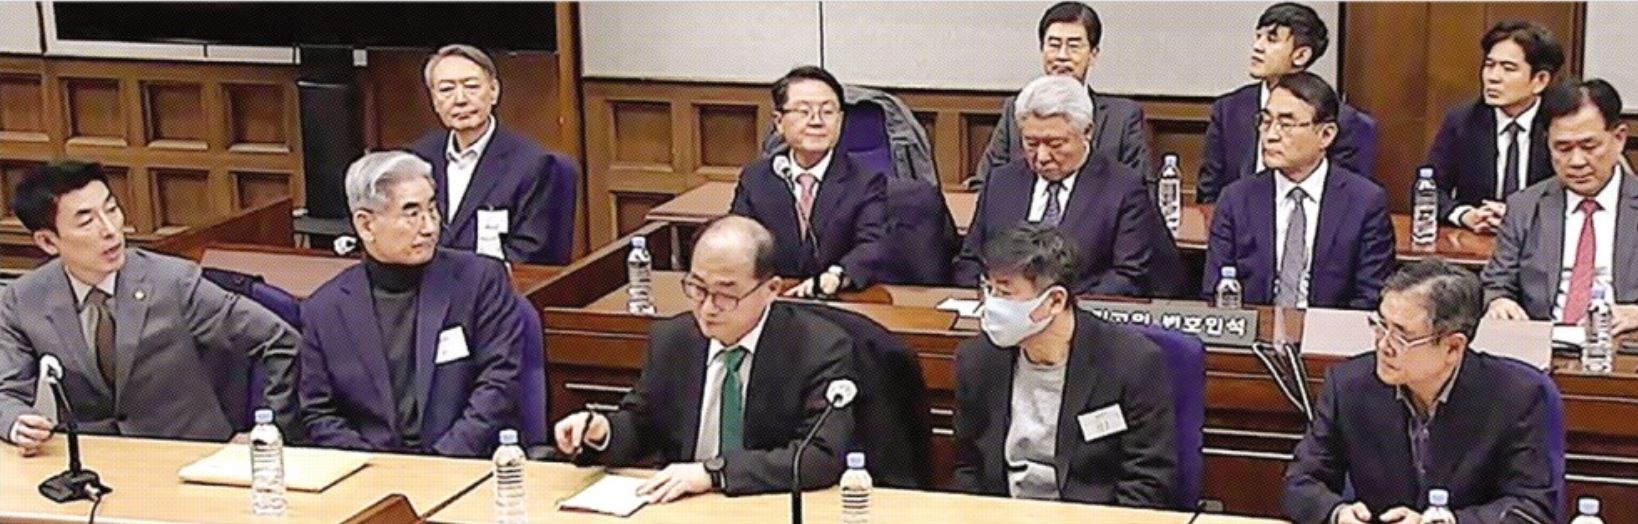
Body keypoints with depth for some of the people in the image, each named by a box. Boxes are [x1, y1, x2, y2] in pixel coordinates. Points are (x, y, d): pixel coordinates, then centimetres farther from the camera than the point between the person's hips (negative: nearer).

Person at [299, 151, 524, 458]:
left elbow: (500, 383, -2)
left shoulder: (480, 280, 2)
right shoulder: (324, 309, 7)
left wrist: (442, 462, -11)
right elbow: (319, 415, 9)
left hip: (462, 468, -2)